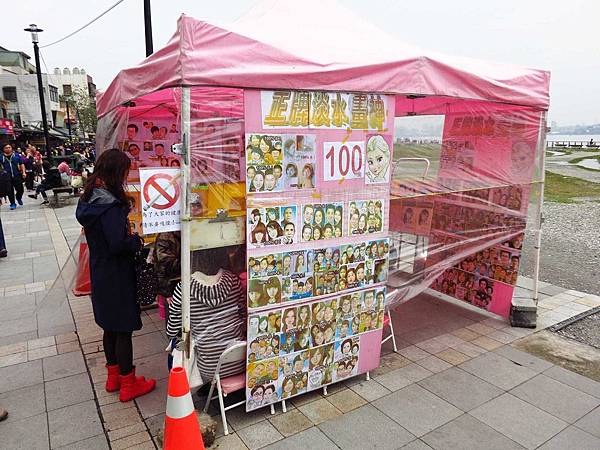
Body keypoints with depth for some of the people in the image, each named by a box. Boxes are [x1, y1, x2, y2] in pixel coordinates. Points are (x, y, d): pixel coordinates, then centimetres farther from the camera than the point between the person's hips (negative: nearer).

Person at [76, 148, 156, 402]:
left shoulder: (91, 198, 5)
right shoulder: (110, 205, -24)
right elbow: (118, 243, -28)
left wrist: (129, 236, 3)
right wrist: (138, 240, -11)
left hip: (100, 273, 9)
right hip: (116, 276, -9)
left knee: (110, 326, 20)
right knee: (124, 328, 4)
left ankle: (113, 376, 36)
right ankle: (128, 384, 19)